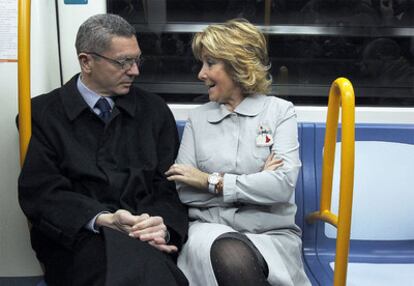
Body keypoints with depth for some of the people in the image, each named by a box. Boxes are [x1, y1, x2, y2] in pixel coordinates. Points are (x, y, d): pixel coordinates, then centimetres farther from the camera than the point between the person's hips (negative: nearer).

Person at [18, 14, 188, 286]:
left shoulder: (154, 109, 13)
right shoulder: (43, 113, 5)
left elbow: (171, 184, 8)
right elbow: (39, 191, -3)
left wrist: (164, 227, -14)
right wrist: (102, 220, -19)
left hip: (146, 233, 3)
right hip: (76, 237, -2)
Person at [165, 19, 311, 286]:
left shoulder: (280, 110, 4)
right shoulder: (197, 118, 10)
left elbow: (283, 184, -10)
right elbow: (183, 191, 2)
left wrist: (211, 181, -7)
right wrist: (256, 182, -6)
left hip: (272, 234, -1)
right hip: (211, 228, 1)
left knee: (237, 262, -34)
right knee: (228, 256, -34)